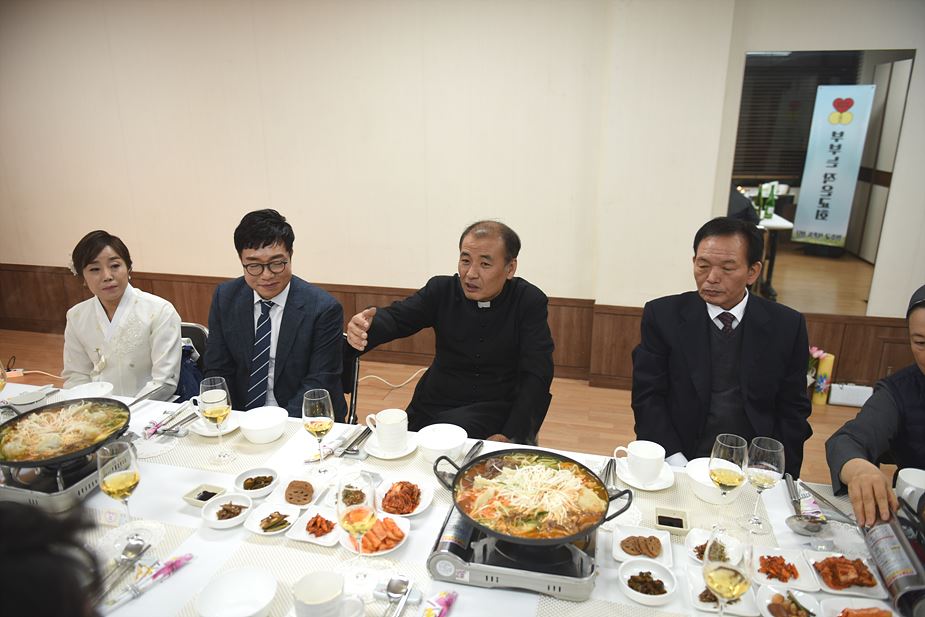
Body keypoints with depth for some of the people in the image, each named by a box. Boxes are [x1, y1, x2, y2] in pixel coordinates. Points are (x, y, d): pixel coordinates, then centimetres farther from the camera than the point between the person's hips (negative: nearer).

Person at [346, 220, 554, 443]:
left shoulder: (530, 302, -7)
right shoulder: (442, 289, 0)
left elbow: (536, 376, -12)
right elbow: (396, 316, -12)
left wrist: (510, 436, -22)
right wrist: (364, 327, -37)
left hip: (497, 411, -3)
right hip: (435, 404, 3)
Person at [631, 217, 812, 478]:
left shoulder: (787, 326, 3)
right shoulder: (663, 315, -1)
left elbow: (793, 410, 7)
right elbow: (648, 397, -2)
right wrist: (678, 465, -13)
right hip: (679, 461, -1)